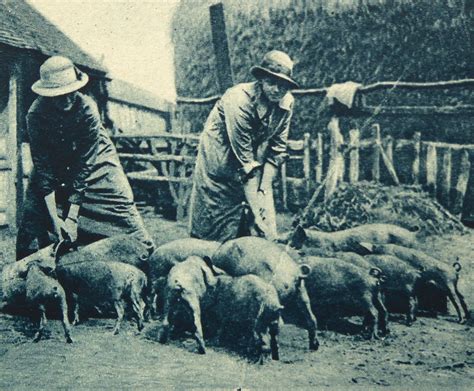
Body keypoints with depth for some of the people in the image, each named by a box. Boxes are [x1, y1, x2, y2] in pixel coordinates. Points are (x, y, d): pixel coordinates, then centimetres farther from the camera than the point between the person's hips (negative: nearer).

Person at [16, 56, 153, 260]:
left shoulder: (87, 108, -30)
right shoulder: (36, 114, -26)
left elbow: (85, 163, -29)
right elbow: (42, 166, -24)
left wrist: (72, 216, -31)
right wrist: (54, 218, -30)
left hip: (95, 161, -1)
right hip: (53, 164, 1)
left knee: (119, 202, -14)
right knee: (33, 208, -8)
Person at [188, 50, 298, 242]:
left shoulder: (286, 103, -10)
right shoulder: (239, 100, -27)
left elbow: (277, 150, -3)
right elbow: (244, 159, -27)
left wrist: (264, 188, -11)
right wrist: (255, 206, -27)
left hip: (254, 170, 5)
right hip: (219, 165, -5)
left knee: (265, 232, 2)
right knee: (214, 231, 2)